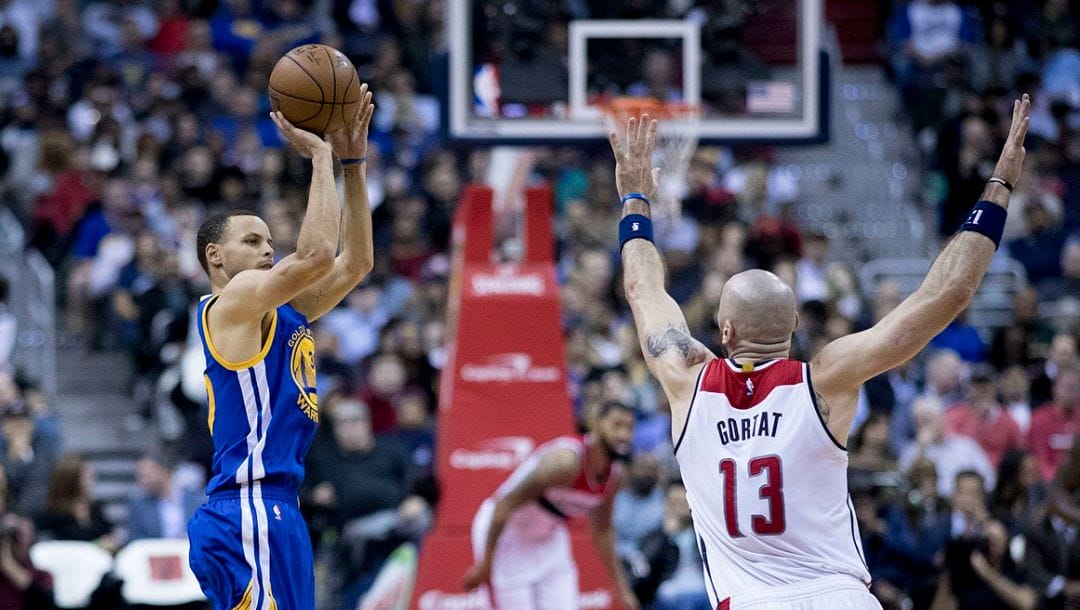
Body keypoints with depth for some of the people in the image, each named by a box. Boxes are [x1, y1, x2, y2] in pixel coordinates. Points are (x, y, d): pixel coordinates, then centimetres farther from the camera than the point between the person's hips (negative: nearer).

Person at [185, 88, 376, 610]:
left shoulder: (278, 312, 22)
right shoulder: (233, 300, -4)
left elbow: (356, 261, 22)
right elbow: (316, 254, -17)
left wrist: (353, 161, 16)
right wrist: (320, 156, -8)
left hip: (271, 508, 10)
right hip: (252, 508, -10)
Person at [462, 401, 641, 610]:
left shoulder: (614, 475, -6)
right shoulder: (566, 461, -32)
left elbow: (602, 531, 12)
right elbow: (505, 505, -28)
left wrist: (622, 588, 11)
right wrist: (485, 563, -24)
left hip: (548, 539, 8)